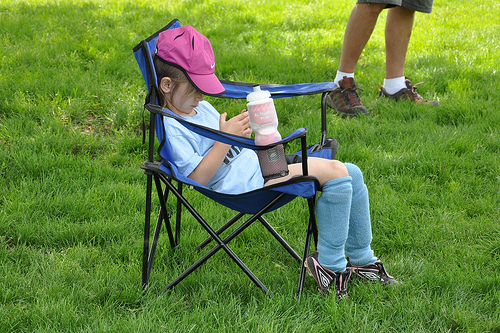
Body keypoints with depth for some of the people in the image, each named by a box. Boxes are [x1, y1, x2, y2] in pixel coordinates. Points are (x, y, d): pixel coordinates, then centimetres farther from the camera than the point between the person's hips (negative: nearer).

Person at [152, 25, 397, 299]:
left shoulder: (199, 106, 16)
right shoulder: (171, 128, -14)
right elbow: (198, 177, -22)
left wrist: (242, 131, 2)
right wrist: (227, 138, -22)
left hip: (258, 164, 11)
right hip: (247, 183, -10)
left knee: (352, 175, 5)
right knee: (336, 173, -23)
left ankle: (361, 259, 16)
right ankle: (330, 264, -13)